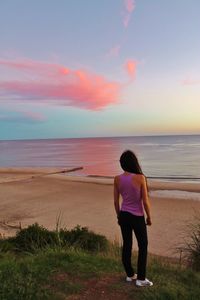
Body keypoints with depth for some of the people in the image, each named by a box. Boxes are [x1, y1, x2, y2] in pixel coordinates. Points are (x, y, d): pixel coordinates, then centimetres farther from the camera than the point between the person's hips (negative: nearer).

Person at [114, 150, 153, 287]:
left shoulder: (117, 179, -6)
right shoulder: (140, 178, -19)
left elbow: (116, 201, 1)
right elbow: (145, 201, -14)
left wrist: (119, 216, 15)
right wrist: (149, 217, 1)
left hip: (124, 215, 4)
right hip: (137, 217, -4)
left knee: (127, 245, 17)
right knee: (143, 246, 13)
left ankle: (130, 274, 31)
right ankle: (141, 278, 18)